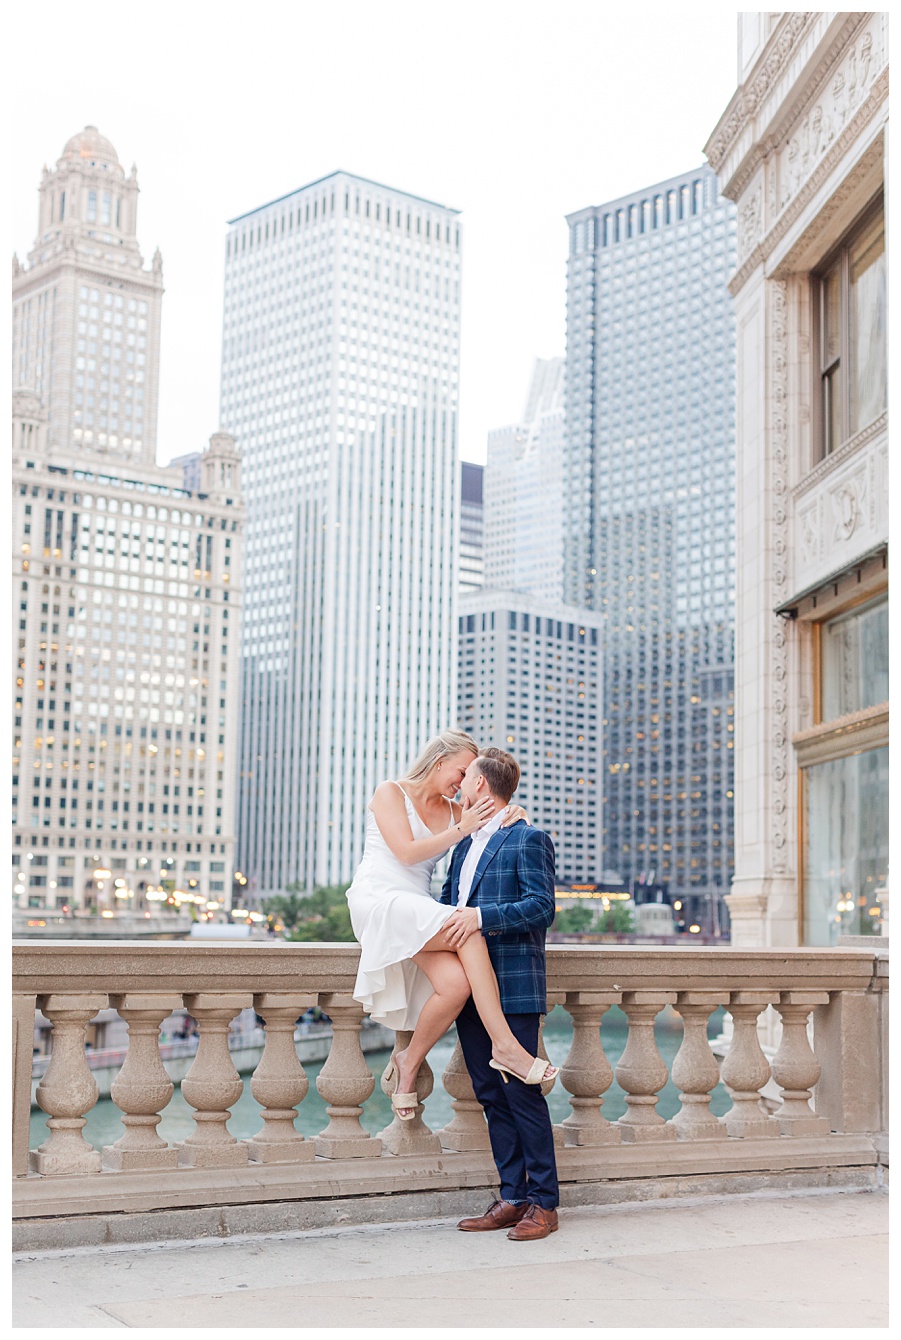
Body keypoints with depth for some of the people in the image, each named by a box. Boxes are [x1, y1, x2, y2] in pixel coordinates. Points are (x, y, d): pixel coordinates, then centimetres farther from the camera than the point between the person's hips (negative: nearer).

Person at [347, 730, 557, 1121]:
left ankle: (409, 1062, -3)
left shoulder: (453, 810, 19)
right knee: (470, 932, -30)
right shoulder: (390, 792, 2)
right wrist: (462, 829, -11)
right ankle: (504, 1044, -31)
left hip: (419, 909, 6)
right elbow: (407, 851, -9)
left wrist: (508, 822, -3)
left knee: (457, 983, -24)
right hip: (379, 900, -6)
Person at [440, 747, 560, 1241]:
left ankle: (543, 1203, 2)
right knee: (490, 1094, 8)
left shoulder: (529, 840, -4)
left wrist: (482, 916, -22)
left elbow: (541, 907, -14)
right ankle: (513, 1197, 14)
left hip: (514, 988, -8)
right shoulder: (463, 846, 20)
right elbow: (447, 903, 26)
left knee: (520, 1090, -6)